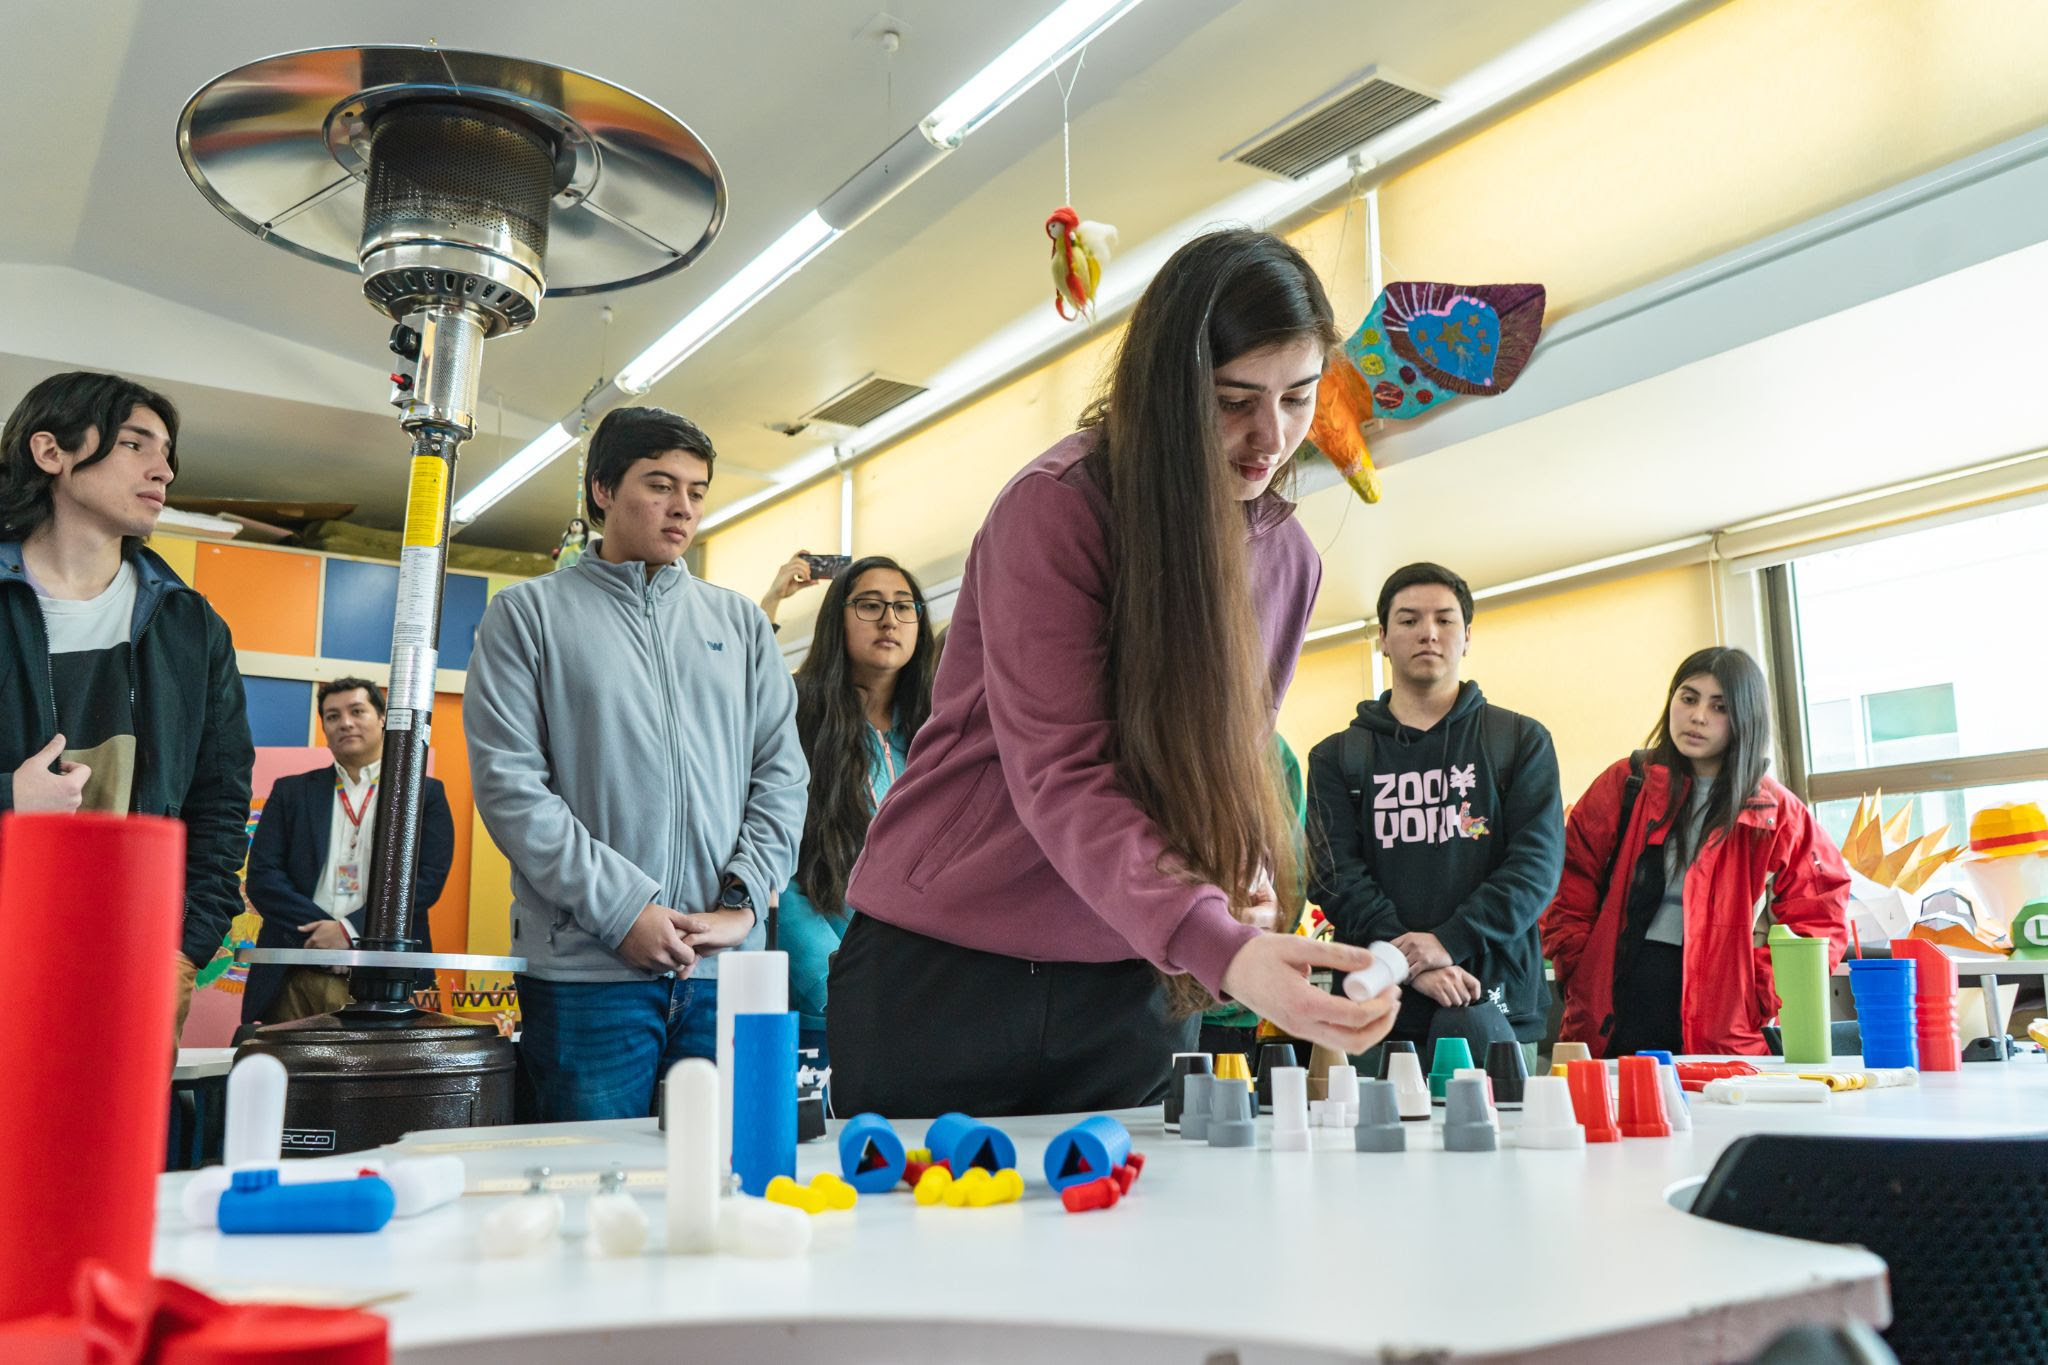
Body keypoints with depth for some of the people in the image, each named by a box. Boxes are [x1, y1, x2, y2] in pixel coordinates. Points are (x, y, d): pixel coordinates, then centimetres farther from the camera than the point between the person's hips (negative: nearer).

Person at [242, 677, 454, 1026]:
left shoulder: (426, 795, 8)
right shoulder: (291, 792, 15)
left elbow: (428, 879, -3)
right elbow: (262, 876, 5)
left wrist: (350, 930, -12)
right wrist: (321, 929, -10)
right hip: (294, 982, 2)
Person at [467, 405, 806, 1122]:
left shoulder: (740, 622, 16)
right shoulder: (528, 613, 6)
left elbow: (781, 773, 10)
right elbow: (509, 785, -4)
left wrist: (740, 901, -4)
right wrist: (623, 911, -11)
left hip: (726, 966, 3)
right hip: (586, 970, -3)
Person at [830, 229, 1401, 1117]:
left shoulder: (1287, 557, 4)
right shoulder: (1054, 509, -16)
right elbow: (1061, 778, -24)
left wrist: (1245, 853, -9)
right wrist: (1222, 948, -36)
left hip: (1132, 985, 5)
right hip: (944, 967, -5)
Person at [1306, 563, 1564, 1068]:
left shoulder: (1522, 741, 11)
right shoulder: (1337, 757, 11)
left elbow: (1537, 862, -1)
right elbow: (1334, 875, -1)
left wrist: (1450, 941, -15)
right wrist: (1411, 964, -15)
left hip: (1496, 1005, 0)